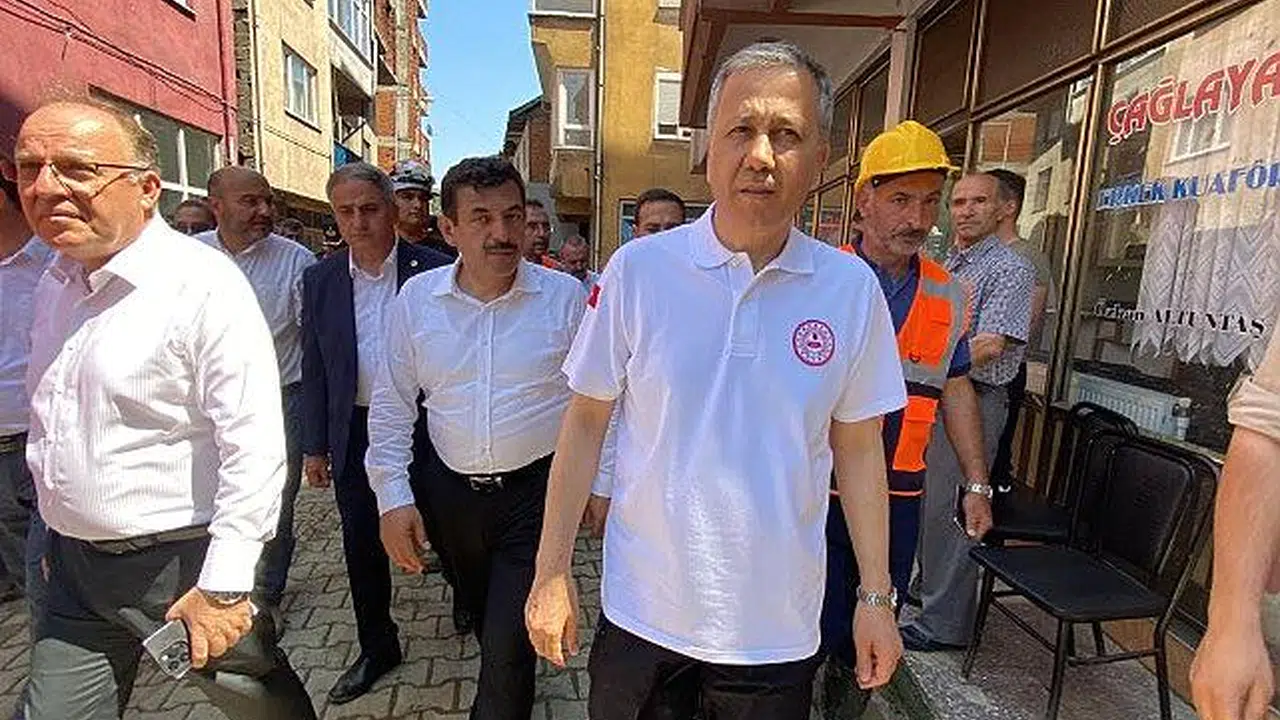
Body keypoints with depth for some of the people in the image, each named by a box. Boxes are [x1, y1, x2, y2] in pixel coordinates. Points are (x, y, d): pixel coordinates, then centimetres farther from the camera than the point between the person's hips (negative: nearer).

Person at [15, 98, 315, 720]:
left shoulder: (204, 284, -20)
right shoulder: (54, 282, 6)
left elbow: (254, 449, -23)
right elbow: (51, 421, 19)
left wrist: (223, 587, -21)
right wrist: (61, 540, 21)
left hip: (180, 563, -6)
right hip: (73, 565, 7)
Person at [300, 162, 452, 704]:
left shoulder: (434, 271, -9)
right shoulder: (320, 279, 3)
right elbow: (314, 369, 7)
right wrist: (314, 446, 7)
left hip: (424, 429, -3)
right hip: (355, 434, 4)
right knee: (362, 547, 15)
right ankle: (376, 648, 36)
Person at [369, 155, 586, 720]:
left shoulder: (565, 297, -11)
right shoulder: (416, 299, -4)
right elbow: (392, 404, 3)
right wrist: (393, 497, -1)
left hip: (536, 489, -4)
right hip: (452, 491, 4)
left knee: (508, 645, -1)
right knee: (486, 622, 26)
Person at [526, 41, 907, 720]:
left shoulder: (852, 288, -7)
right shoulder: (637, 269, -11)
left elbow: (858, 447, 2)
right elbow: (586, 421, -5)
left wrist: (875, 595, 4)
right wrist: (552, 572, -4)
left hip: (780, 627, 1)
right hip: (642, 611, 0)